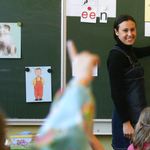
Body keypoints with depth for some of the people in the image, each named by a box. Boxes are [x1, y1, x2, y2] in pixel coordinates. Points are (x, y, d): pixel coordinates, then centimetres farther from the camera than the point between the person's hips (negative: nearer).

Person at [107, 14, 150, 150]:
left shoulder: (129, 52, 10)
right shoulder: (116, 55, -14)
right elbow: (115, 93, -18)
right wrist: (126, 122, -19)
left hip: (137, 116, 8)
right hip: (127, 117, -8)